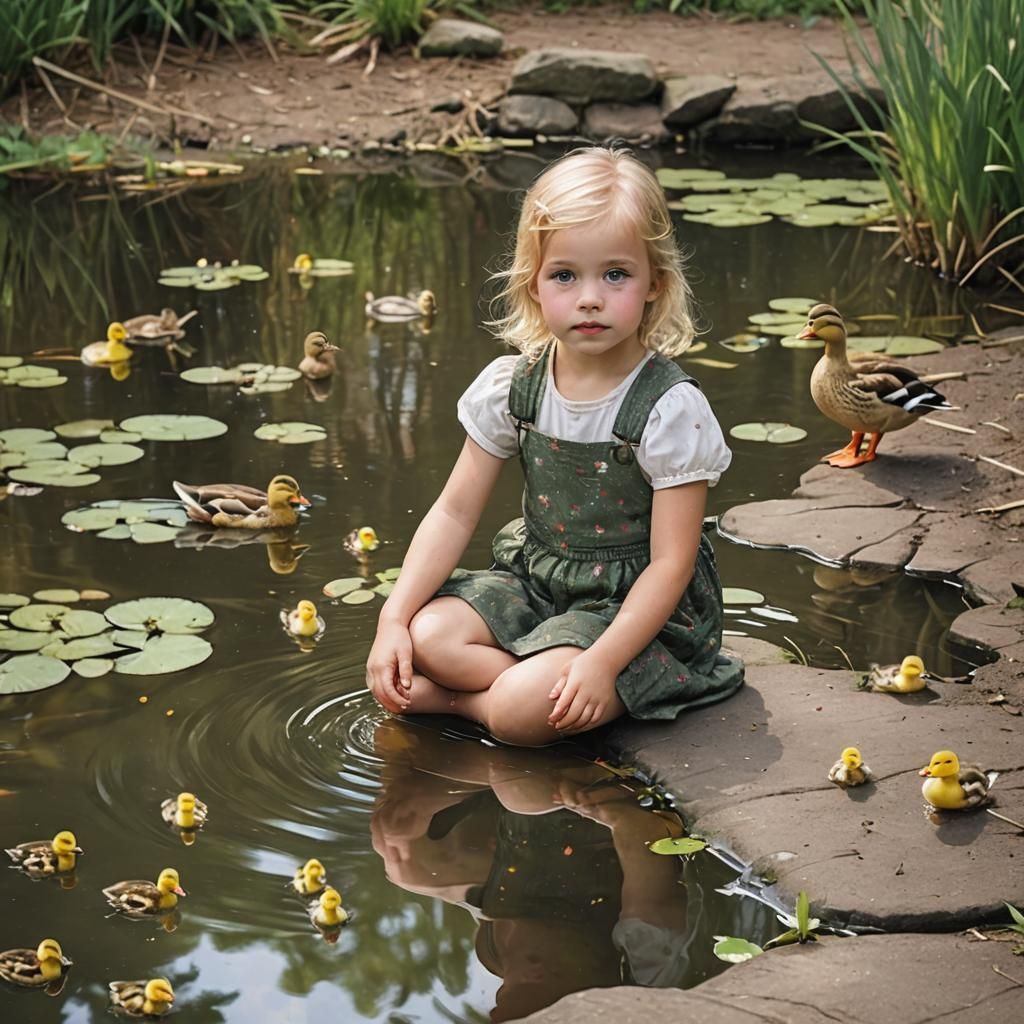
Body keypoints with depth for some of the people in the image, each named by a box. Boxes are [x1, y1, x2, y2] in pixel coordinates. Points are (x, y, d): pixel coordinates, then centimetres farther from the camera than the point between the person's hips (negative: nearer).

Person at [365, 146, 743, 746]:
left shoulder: (670, 409, -20)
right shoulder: (512, 386, -5)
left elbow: (670, 564, -20)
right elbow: (455, 514, 0)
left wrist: (601, 663, -32)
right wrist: (394, 619, -12)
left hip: (639, 607, -5)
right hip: (538, 580, 5)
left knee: (523, 710, -27)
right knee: (430, 635, -21)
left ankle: (456, 698, 0)